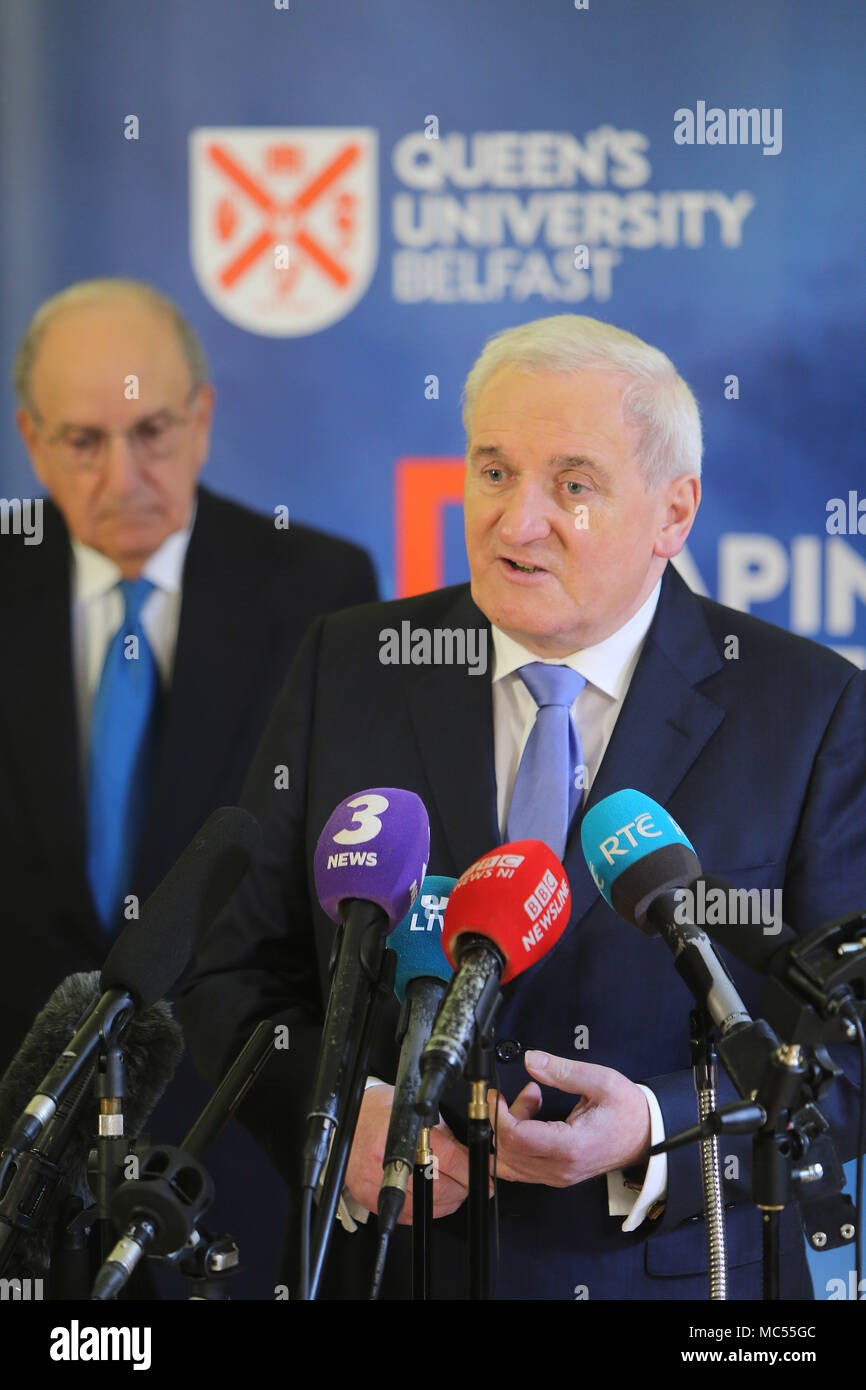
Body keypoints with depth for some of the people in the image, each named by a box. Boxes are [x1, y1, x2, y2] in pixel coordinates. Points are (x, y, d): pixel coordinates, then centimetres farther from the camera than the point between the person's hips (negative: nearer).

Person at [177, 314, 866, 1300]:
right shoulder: (347, 670, 0)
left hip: (678, 1276, -1)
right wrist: (342, 1110, -17)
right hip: (378, 1265, 2)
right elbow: (235, 973, 1)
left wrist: (656, 1133, -24)